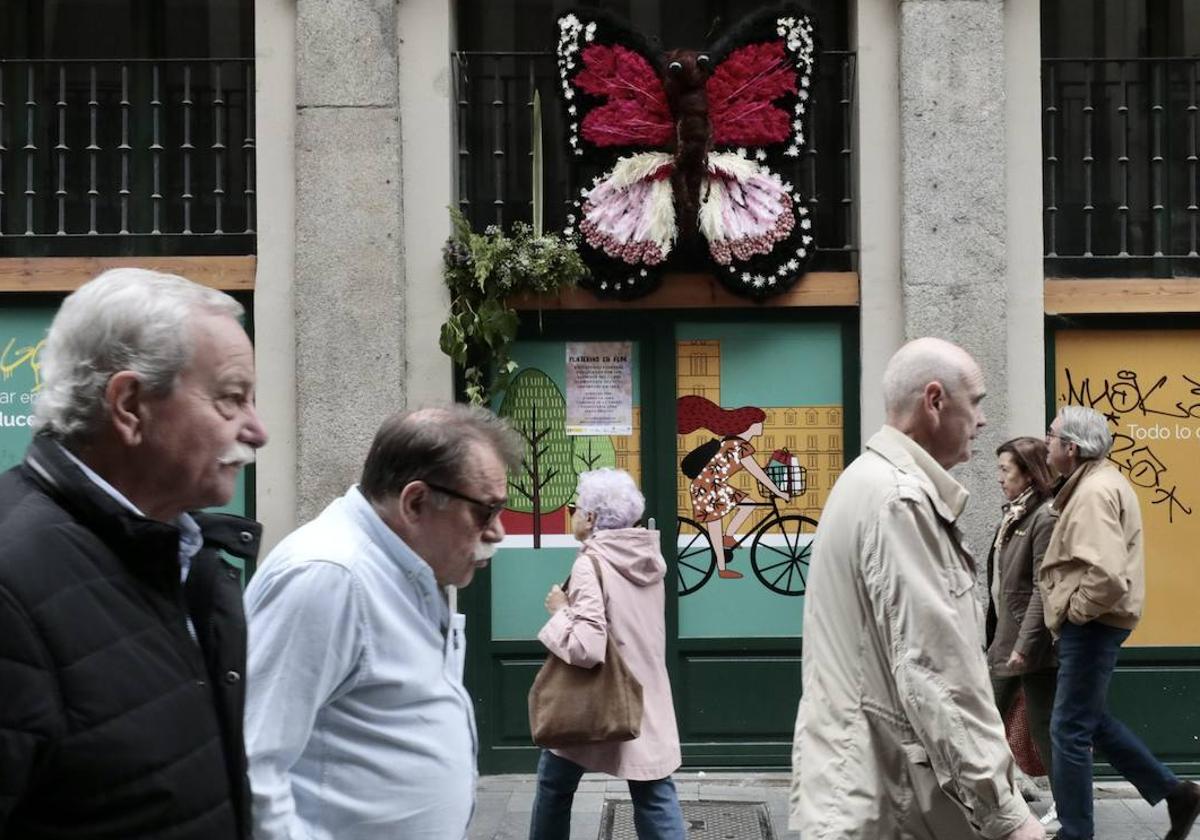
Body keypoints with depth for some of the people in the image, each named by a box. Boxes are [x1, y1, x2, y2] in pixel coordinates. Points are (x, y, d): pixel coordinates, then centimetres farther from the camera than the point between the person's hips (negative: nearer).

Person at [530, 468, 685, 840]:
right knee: (655, 796, 6)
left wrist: (560, 610, -12)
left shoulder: (591, 563, -19)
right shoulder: (648, 557, 3)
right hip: (646, 699, 6)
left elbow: (586, 647, -28)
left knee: (554, 783, 18)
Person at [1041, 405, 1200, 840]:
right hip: (1091, 624, 10)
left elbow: (1107, 575, -32)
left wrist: (1076, 610, -17)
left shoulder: (1094, 491, -20)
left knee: (1069, 730, -1)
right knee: (1092, 720, 20)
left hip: (1091, 625, -10)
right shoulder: (1098, 480, 13)